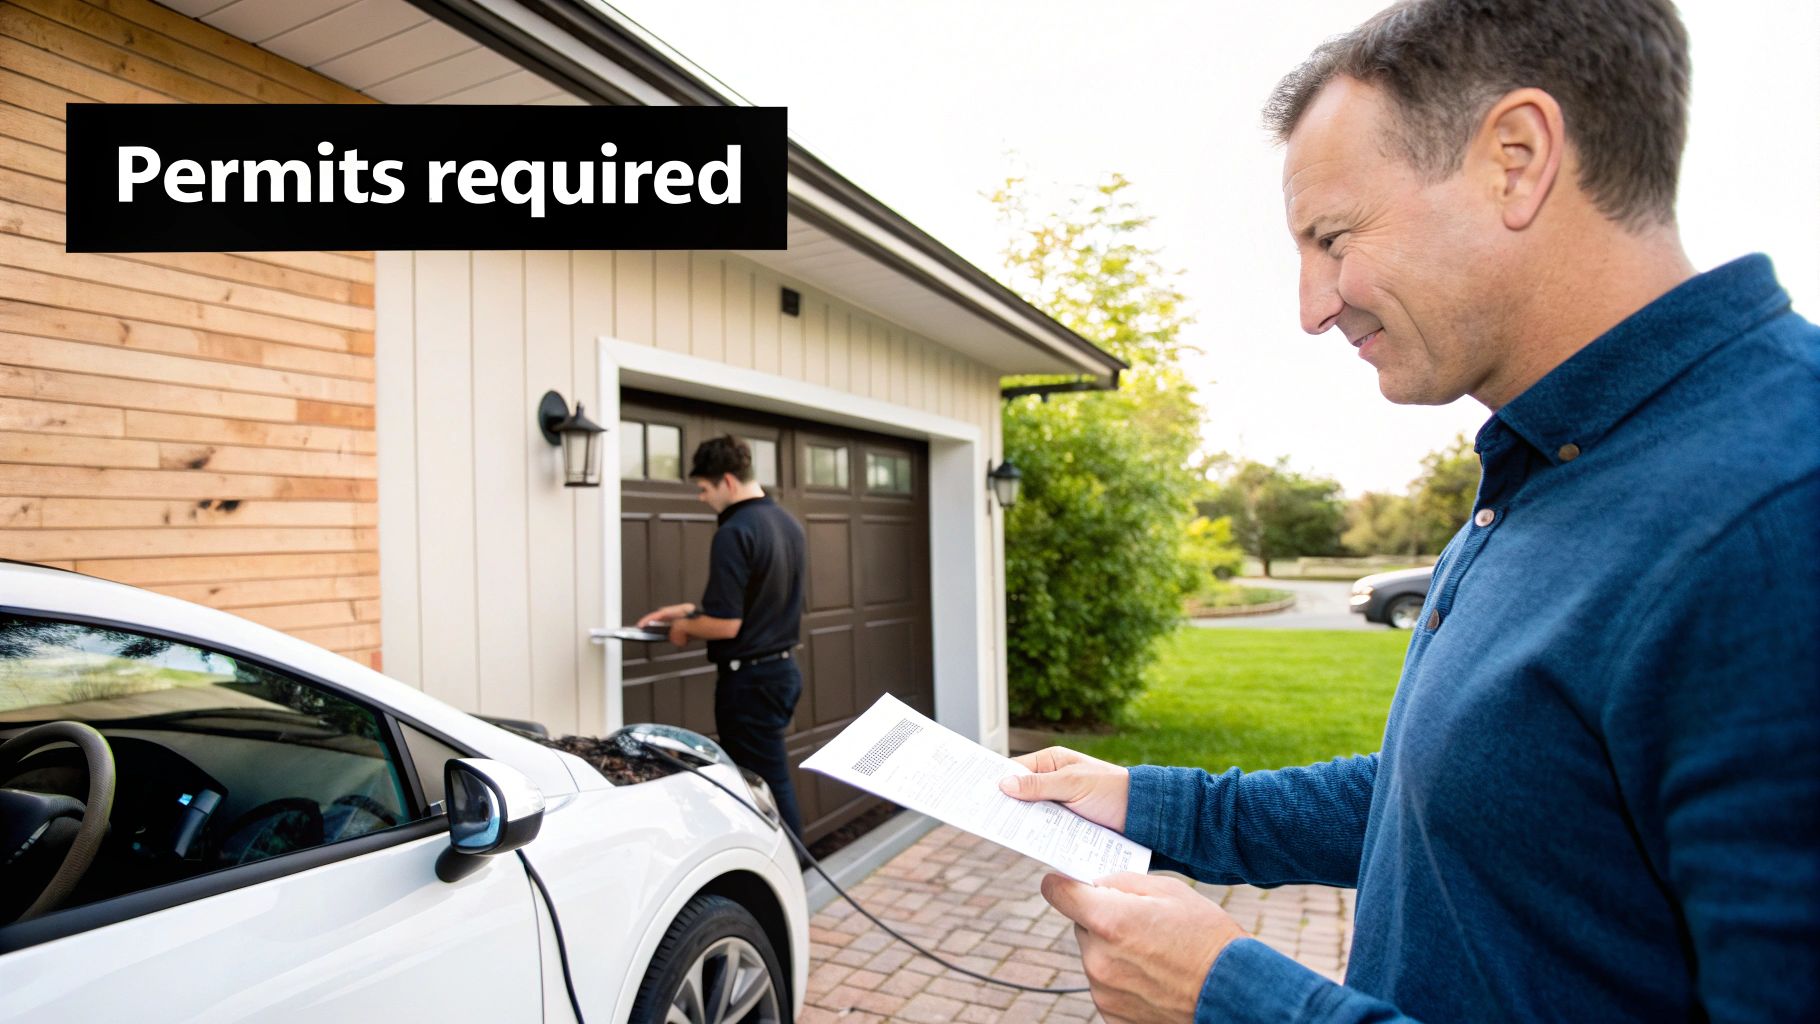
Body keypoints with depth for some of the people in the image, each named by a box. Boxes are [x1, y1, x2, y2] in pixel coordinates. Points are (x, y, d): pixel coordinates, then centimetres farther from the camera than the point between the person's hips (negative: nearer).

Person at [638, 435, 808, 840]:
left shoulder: (734, 533, -19)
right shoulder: (788, 523, 9)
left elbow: (726, 624, -21)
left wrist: (685, 628, -2)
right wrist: (690, 609, 18)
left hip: (749, 679, -9)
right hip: (784, 669, 9)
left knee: (768, 789, 1)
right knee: (772, 780, 17)